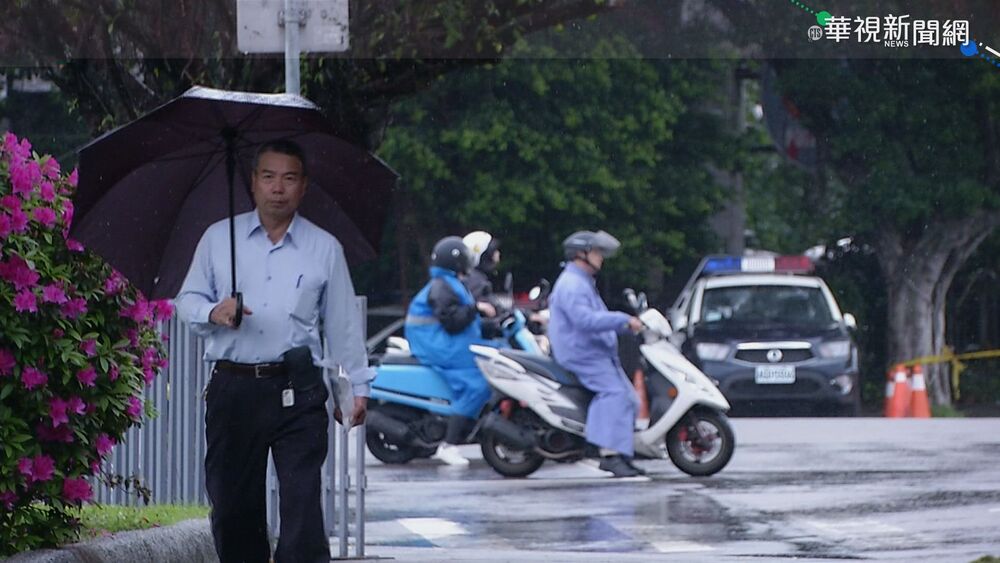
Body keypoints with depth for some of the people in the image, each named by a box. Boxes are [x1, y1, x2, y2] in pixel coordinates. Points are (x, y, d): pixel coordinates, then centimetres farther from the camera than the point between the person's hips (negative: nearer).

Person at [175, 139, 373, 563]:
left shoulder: (324, 249, 10)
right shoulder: (218, 238, 12)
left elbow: (343, 323, 12)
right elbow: (187, 300, 13)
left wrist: (357, 385, 8)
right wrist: (213, 312, -9)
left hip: (297, 390, -2)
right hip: (232, 389, 2)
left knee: (302, 501, -11)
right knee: (232, 504, 4)